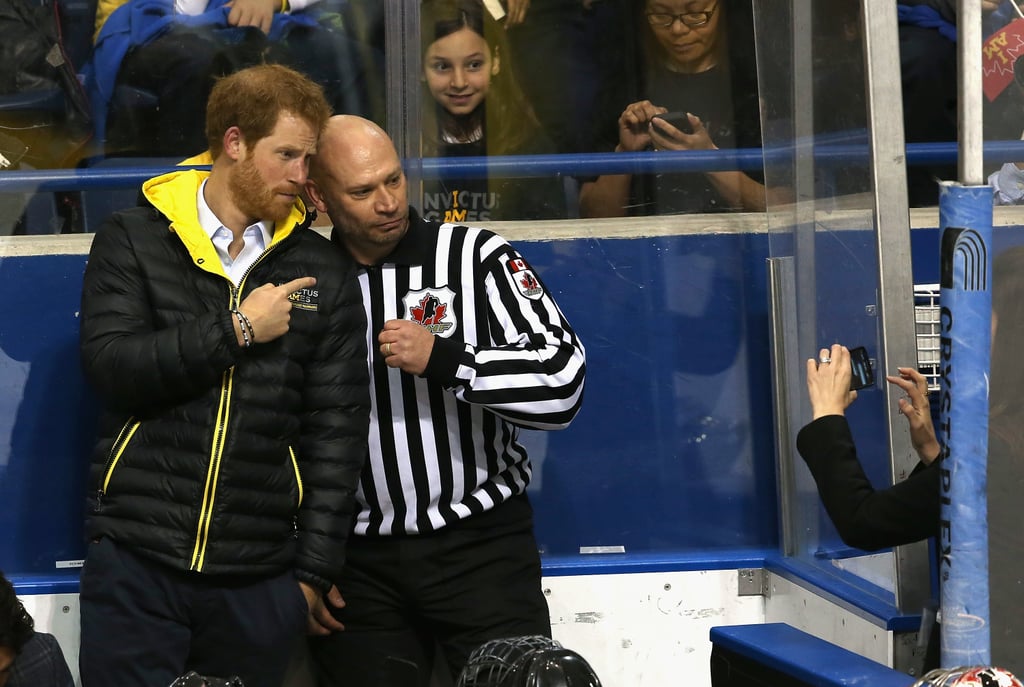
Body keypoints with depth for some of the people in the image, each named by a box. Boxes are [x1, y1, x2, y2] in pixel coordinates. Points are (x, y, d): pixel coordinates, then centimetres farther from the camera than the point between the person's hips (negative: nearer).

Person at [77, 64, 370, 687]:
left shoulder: (324, 272, 7)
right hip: (137, 564, -1)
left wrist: (315, 570, 1)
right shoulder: (134, 241, 4)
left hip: (259, 578, 1)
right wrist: (237, 330, -12)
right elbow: (110, 365, -9)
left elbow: (337, 426, 5)